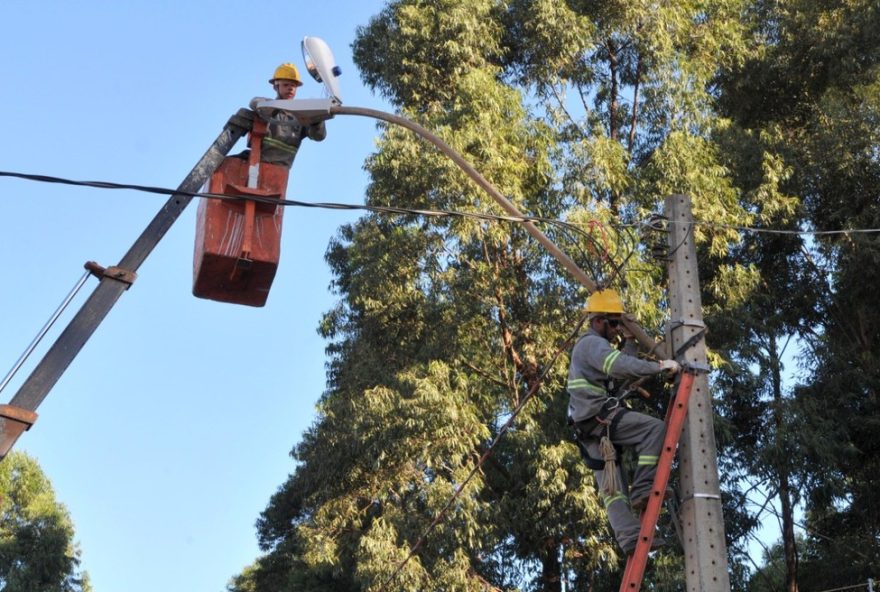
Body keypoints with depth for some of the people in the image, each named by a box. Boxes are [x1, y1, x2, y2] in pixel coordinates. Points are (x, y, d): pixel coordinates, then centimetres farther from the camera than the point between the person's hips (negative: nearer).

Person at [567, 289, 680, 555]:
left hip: (590, 427, 11)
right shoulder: (592, 343, -6)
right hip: (599, 415, -11)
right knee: (655, 428, -18)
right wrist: (659, 366, -23)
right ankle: (643, 487, -19)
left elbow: (623, 373, 24)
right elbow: (622, 366, -25)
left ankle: (630, 536, -1)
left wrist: (628, 340, 21)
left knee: (611, 488, 3)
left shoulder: (594, 346, 29)